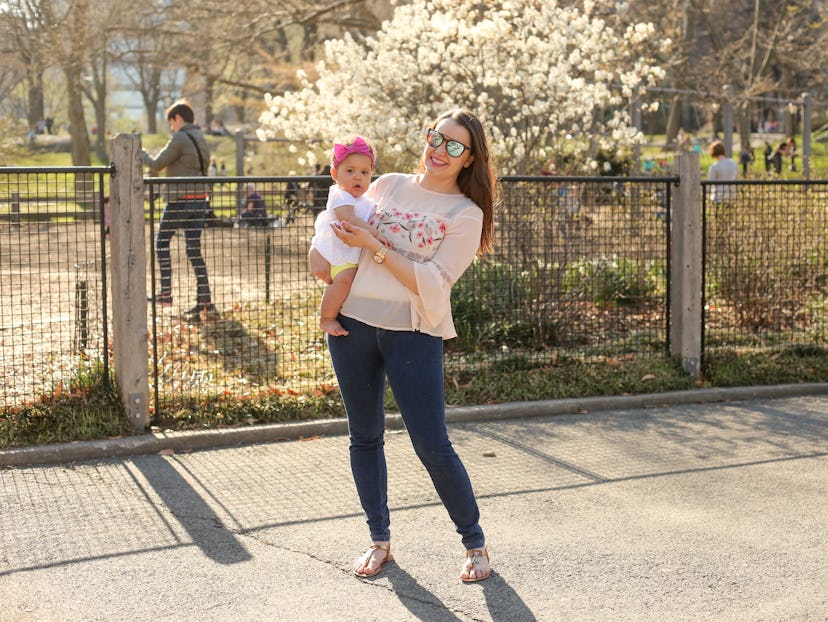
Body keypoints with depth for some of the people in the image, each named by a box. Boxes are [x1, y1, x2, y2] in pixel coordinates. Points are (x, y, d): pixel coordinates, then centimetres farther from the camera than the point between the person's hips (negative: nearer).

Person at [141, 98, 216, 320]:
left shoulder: (180, 139, -11)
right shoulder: (201, 139, 15)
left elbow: (156, 165, -9)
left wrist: (142, 154, 12)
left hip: (180, 200, -7)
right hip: (200, 200, 7)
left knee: (162, 243, 10)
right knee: (194, 250, 7)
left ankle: (166, 293, 7)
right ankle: (205, 302, 1)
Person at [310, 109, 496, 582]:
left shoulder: (467, 214, -2)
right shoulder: (388, 186, 10)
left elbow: (432, 282, -12)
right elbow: (348, 235, 24)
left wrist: (374, 247, -15)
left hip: (414, 333, -4)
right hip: (353, 321, 4)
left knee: (433, 447, -5)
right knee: (365, 437, 11)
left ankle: (475, 543, 13)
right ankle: (380, 540, 26)